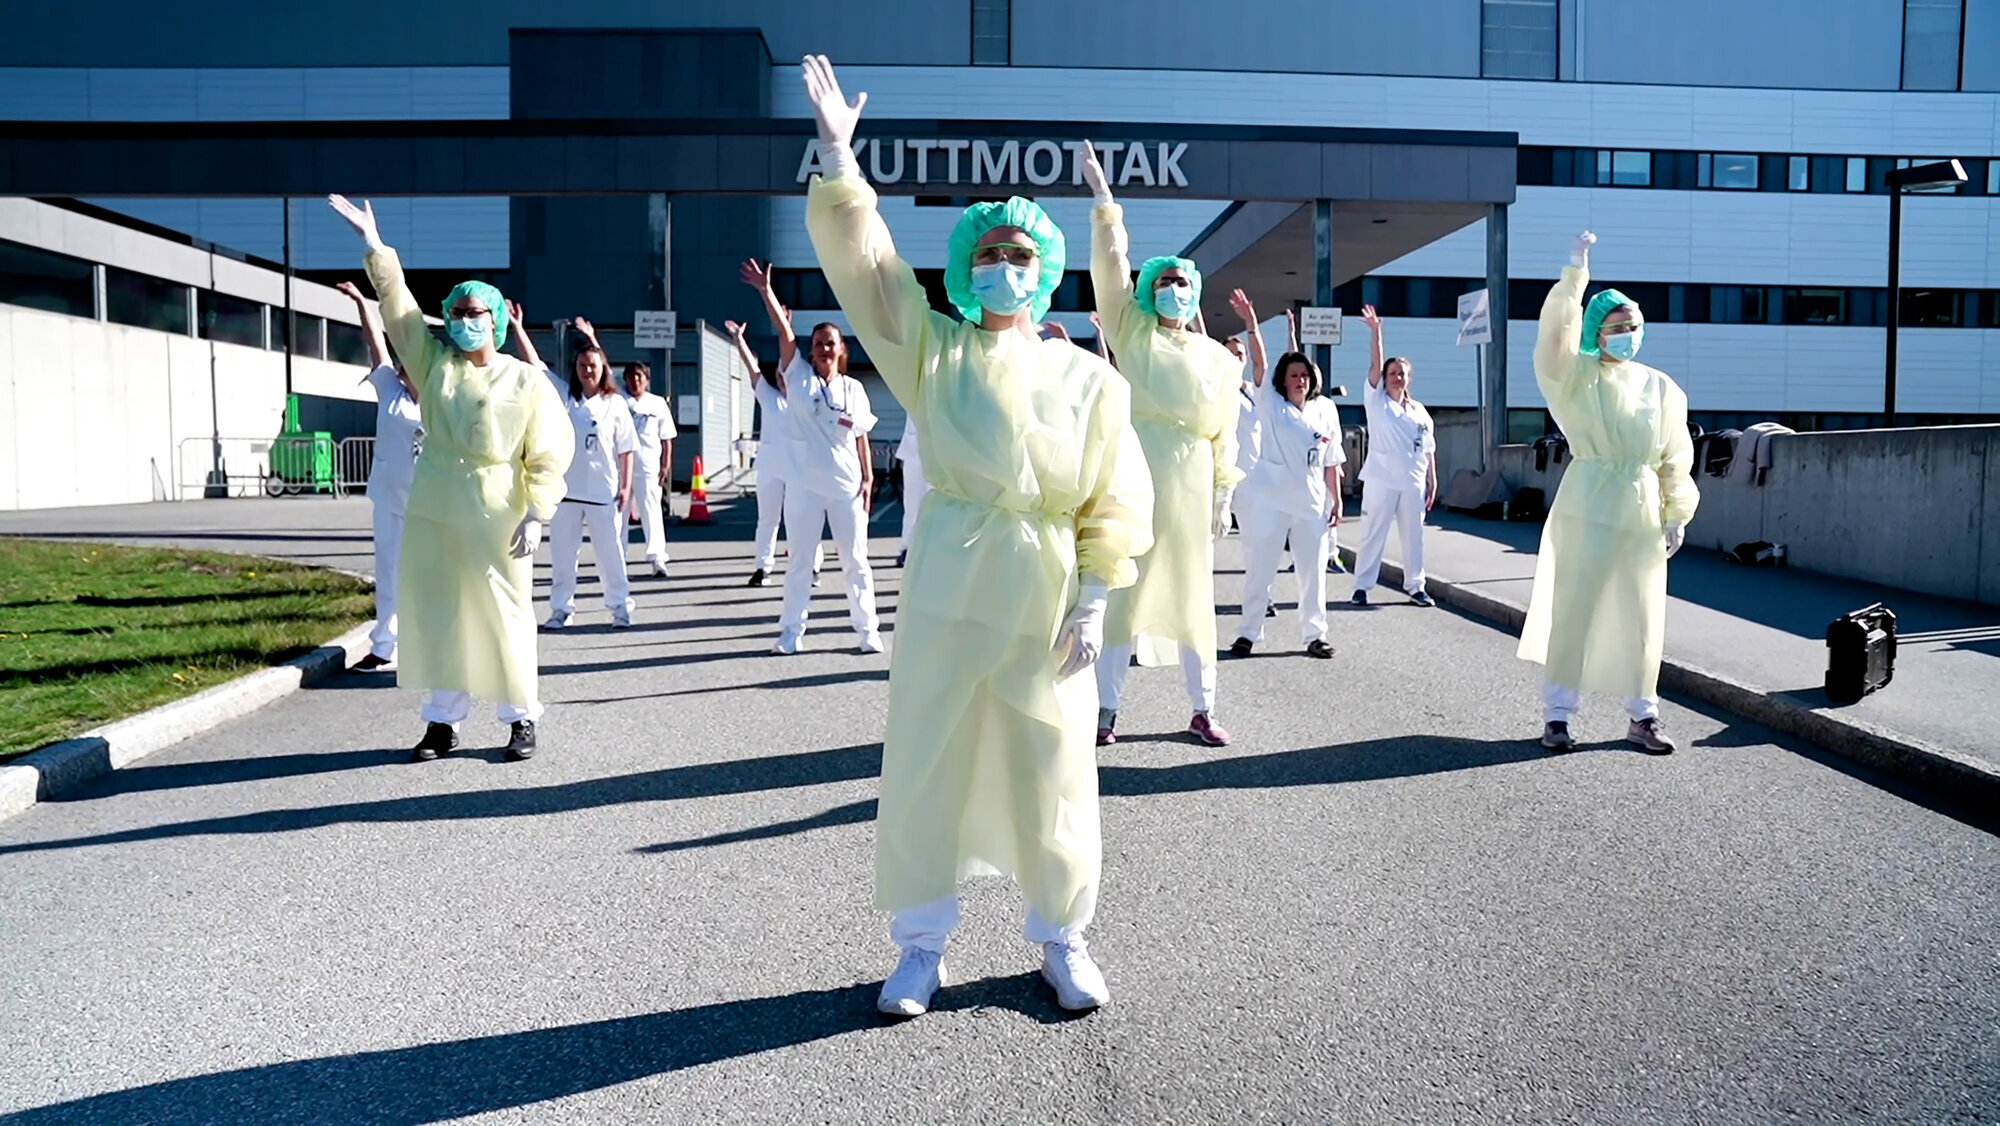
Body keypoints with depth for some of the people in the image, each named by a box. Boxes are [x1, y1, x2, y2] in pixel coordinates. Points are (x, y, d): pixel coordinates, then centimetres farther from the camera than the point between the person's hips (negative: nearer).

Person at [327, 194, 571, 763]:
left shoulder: (527, 381, -1)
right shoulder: (434, 363, 8)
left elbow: (548, 454, -4)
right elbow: (399, 306, 3)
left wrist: (536, 514, -11)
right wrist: (374, 246, -6)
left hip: (497, 519, -4)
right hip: (433, 513, 4)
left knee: (505, 615, 1)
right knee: (436, 614, 7)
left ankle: (521, 719, 14)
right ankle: (443, 720, 19)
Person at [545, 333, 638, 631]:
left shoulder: (615, 404, 1)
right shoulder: (565, 398, 6)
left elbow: (626, 450, 1)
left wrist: (626, 486, -3)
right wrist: (518, 328, -4)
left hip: (604, 491, -2)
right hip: (567, 489, 3)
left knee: (610, 553, 4)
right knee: (562, 552, 7)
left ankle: (620, 607, 14)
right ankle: (562, 609, 15)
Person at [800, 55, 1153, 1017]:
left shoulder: (1089, 378, 4)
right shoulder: (934, 352, 4)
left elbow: (1115, 498, 3)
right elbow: (865, 262, -5)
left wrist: (1094, 600, -4)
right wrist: (837, 158, -16)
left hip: (1049, 598, 0)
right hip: (948, 587, 0)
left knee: (1052, 776, 7)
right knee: (926, 767, 4)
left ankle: (1062, 941, 27)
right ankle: (922, 945, 21)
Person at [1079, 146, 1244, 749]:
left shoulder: (1219, 358, 11)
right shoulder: (1134, 335, 6)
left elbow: (1223, 433, 12)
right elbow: (1111, 268, -4)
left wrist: (1223, 496, 9)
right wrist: (1104, 199, -12)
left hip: (1191, 484, 2)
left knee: (1192, 596, 7)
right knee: (1125, 591, -1)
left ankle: (1202, 711, 16)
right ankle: (1105, 710, 6)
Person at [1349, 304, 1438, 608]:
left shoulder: (1419, 411, 11)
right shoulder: (1376, 401, 1)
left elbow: (1429, 450, 11)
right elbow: (1375, 366, -12)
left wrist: (1432, 481, 6)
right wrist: (1375, 332, -22)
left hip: (1413, 482, 4)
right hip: (1381, 480, -3)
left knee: (1413, 536, 8)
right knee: (1374, 535, -1)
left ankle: (1415, 586, 18)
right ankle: (1362, 586, 5)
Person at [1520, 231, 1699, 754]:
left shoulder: (1662, 388, 9)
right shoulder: (1578, 379, -2)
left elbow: (1675, 458, 12)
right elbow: (1556, 334, -21)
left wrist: (1677, 516, 8)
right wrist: (1574, 274, -27)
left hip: (1643, 513, 4)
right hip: (1587, 508, -3)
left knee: (1640, 616, 8)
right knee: (1573, 608, -2)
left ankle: (1642, 717, 19)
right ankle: (1558, 714, 6)